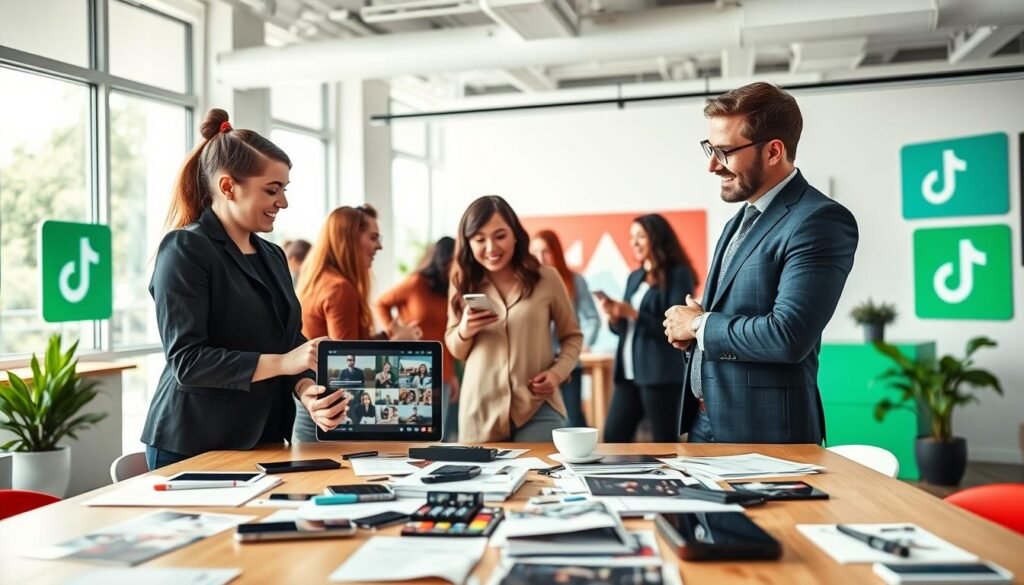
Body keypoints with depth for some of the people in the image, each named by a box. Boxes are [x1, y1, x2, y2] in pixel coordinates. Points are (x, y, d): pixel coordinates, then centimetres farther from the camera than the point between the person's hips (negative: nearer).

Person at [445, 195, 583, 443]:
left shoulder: (546, 279, -2)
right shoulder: (463, 285, 4)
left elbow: (572, 336, 9)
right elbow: (455, 350, 12)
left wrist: (558, 372, -8)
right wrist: (464, 332, -10)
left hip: (538, 409, -2)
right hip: (480, 412, 2)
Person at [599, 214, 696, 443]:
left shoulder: (678, 275, -5)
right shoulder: (635, 277, 16)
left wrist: (634, 314, -19)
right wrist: (615, 317, -1)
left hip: (661, 373, -7)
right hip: (629, 372, 7)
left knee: (664, 442, 0)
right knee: (612, 437, 6)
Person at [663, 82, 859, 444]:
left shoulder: (820, 220, -15)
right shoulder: (740, 222, 13)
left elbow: (788, 337, -25)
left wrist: (699, 325, -12)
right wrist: (688, 329, -1)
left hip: (766, 434, -8)